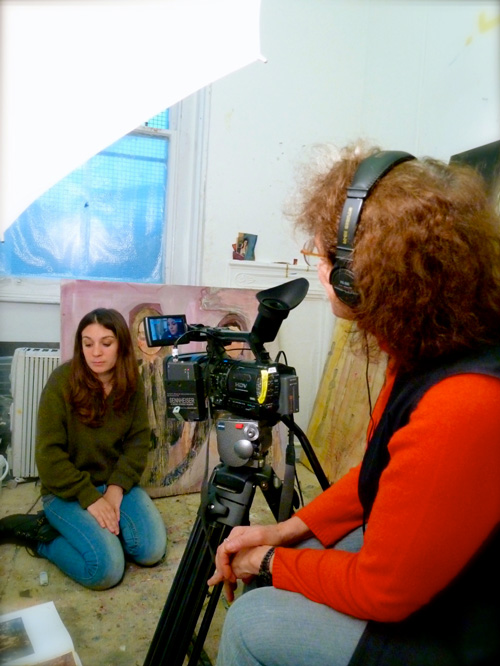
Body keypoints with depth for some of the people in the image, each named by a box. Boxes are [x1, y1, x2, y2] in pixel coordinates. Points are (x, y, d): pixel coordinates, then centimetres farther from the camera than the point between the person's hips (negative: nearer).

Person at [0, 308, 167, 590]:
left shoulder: (132, 384, -5)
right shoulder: (62, 381, -18)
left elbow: (138, 441, -2)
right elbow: (49, 454, -17)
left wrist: (116, 488, -16)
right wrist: (90, 498, -21)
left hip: (116, 483, 4)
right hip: (67, 491, -4)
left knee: (152, 551, -13)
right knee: (107, 569, -19)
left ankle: (91, 526, 9)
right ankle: (42, 533, 5)